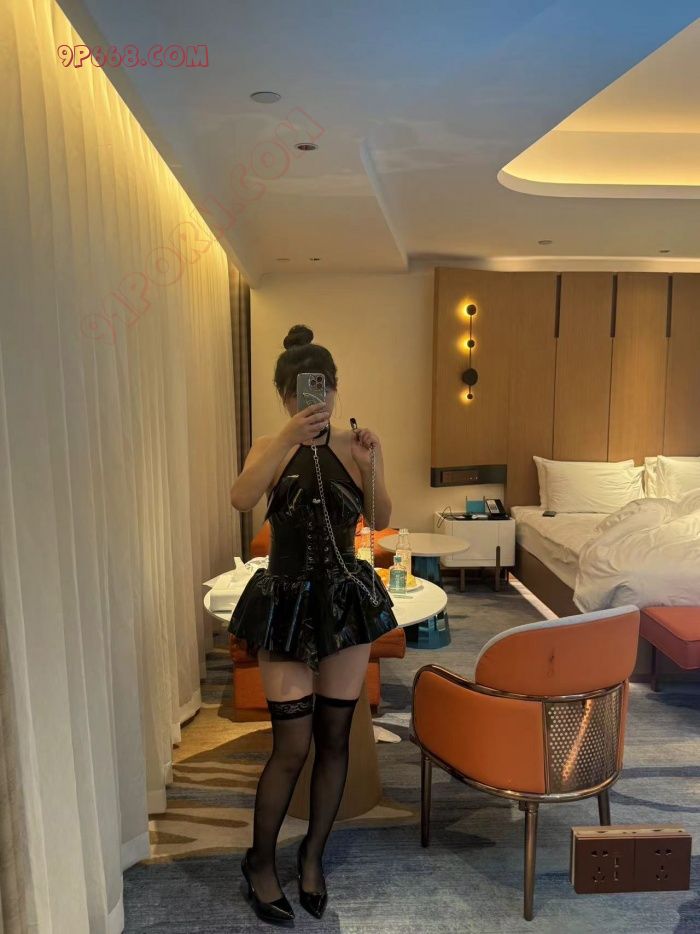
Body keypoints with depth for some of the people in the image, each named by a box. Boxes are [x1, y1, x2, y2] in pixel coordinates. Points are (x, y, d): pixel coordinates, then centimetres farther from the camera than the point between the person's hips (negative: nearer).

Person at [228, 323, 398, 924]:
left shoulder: (356, 446, -1)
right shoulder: (270, 448, -3)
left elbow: (380, 521, -10)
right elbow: (241, 500, -23)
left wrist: (371, 468, -26)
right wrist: (288, 440, -34)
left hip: (346, 600, 2)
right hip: (286, 603, -1)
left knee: (334, 738, 11)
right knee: (293, 745, 2)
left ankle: (313, 855, 35)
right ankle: (261, 861, 28)